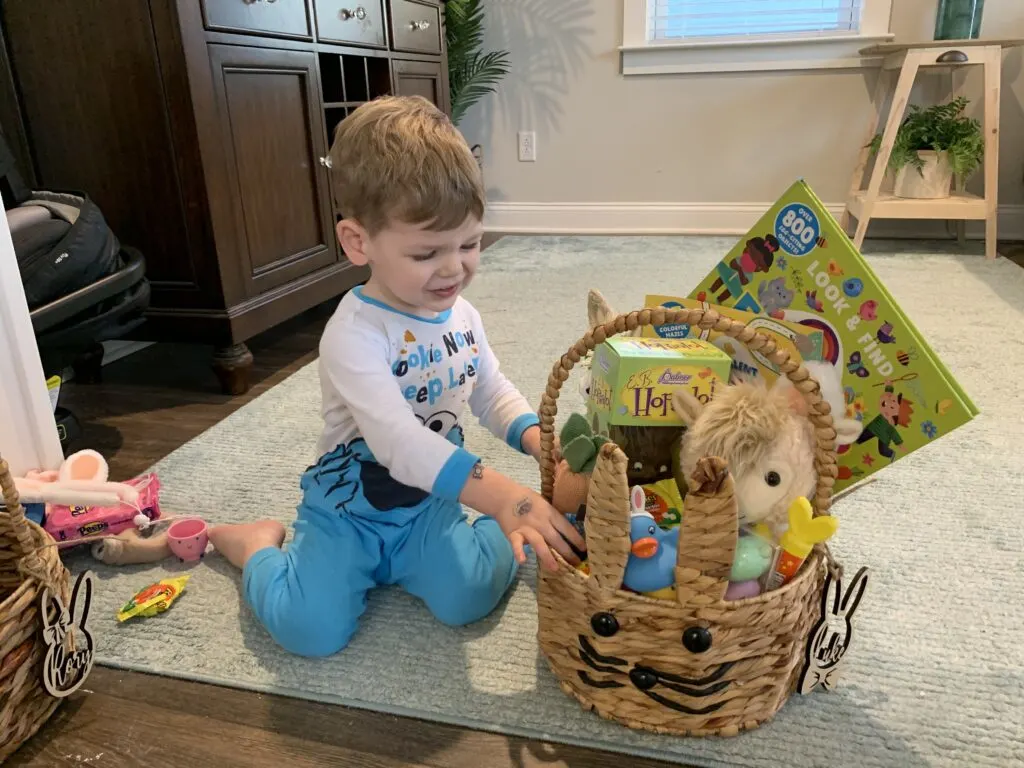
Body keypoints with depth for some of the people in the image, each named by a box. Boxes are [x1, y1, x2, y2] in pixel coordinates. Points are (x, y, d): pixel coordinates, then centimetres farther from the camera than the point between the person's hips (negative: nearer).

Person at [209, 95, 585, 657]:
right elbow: (397, 439, -39)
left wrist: (536, 437, -13)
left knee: (469, 600, -18)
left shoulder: (461, 317, -4)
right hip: (347, 510, -3)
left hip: (428, 506, 4)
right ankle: (260, 546, 13)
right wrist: (501, 493, -47)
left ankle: (501, 533, 15)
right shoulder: (354, 333, -28)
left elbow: (492, 391, 9)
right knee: (310, 630, -17)